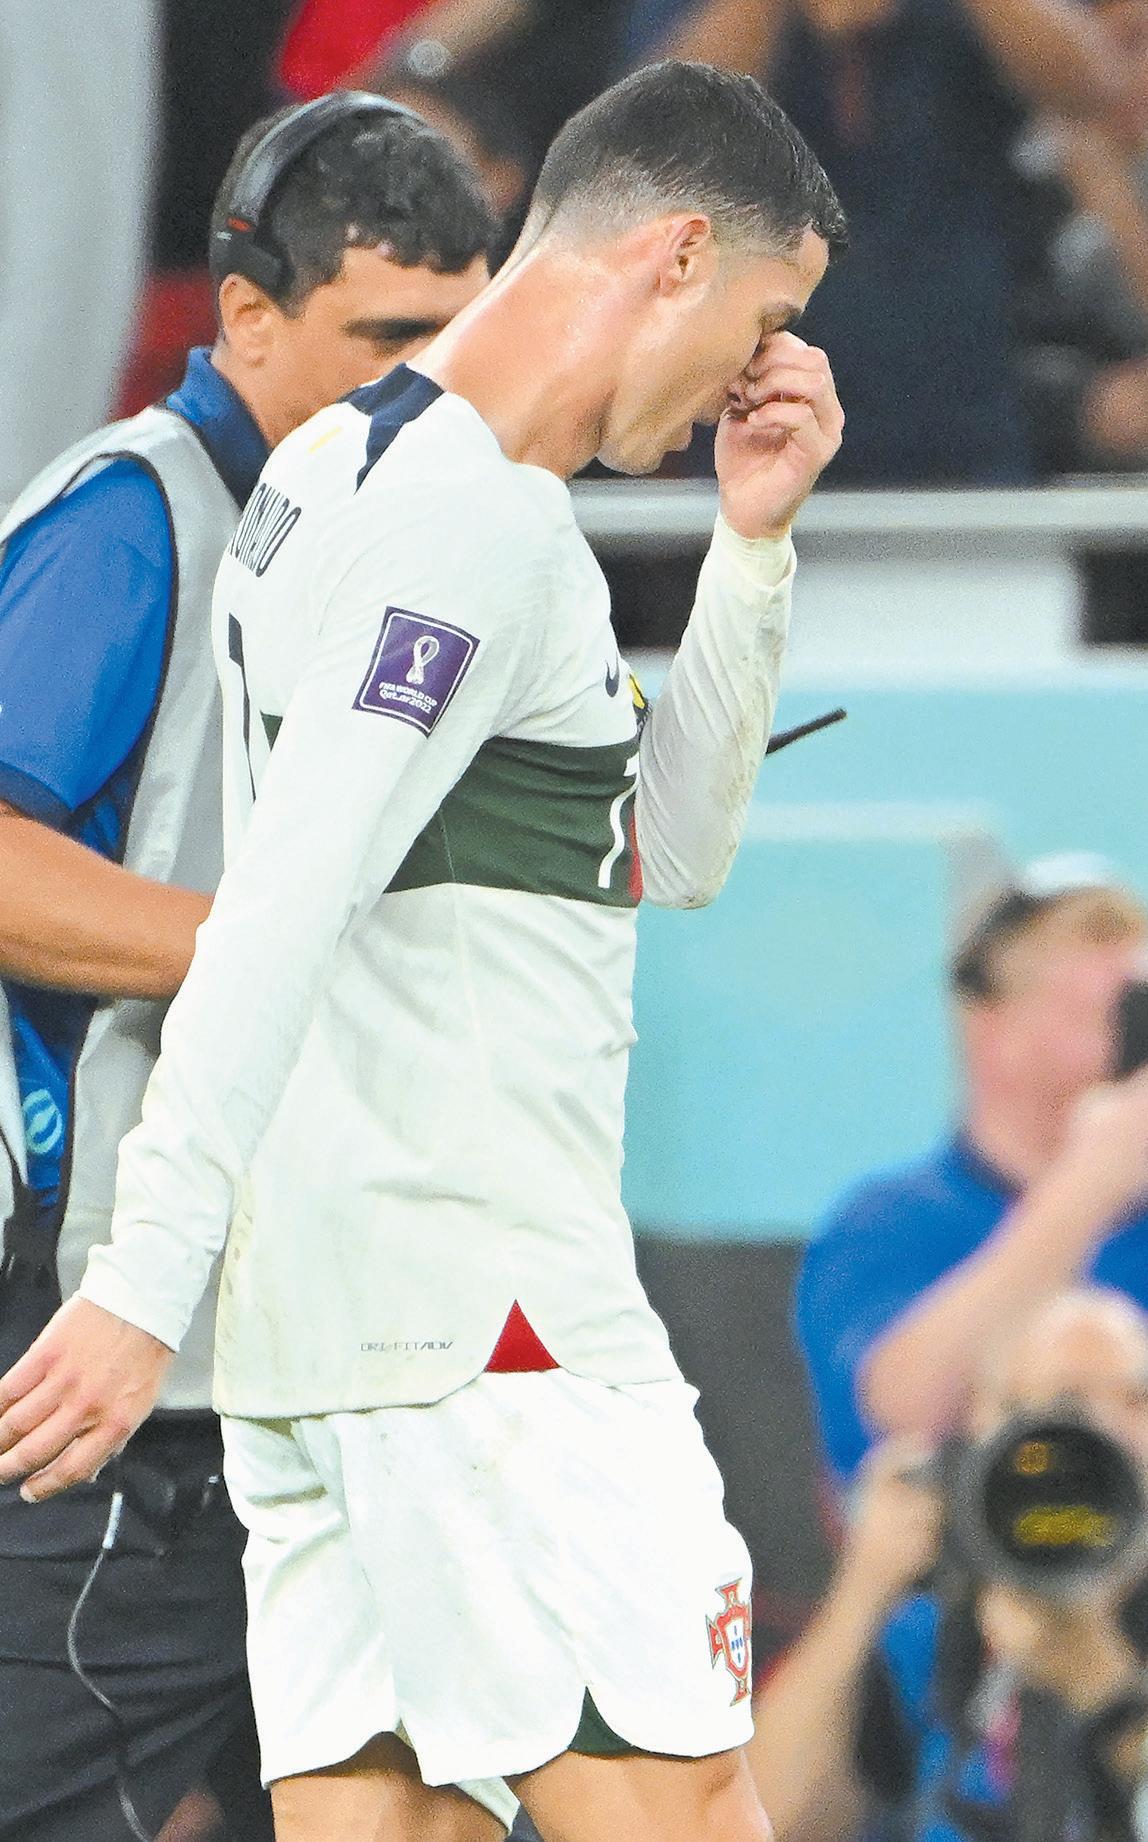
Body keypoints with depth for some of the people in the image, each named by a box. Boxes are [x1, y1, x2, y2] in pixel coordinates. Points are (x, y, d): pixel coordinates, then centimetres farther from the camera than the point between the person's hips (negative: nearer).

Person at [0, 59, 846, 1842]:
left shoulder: (350, 464, 20)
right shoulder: (480, 514, -12)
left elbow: (665, 852, 27)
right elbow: (283, 907, -22)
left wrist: (753, 546, 18)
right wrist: (149, 1279, -27)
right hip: (485, 1313, -10)